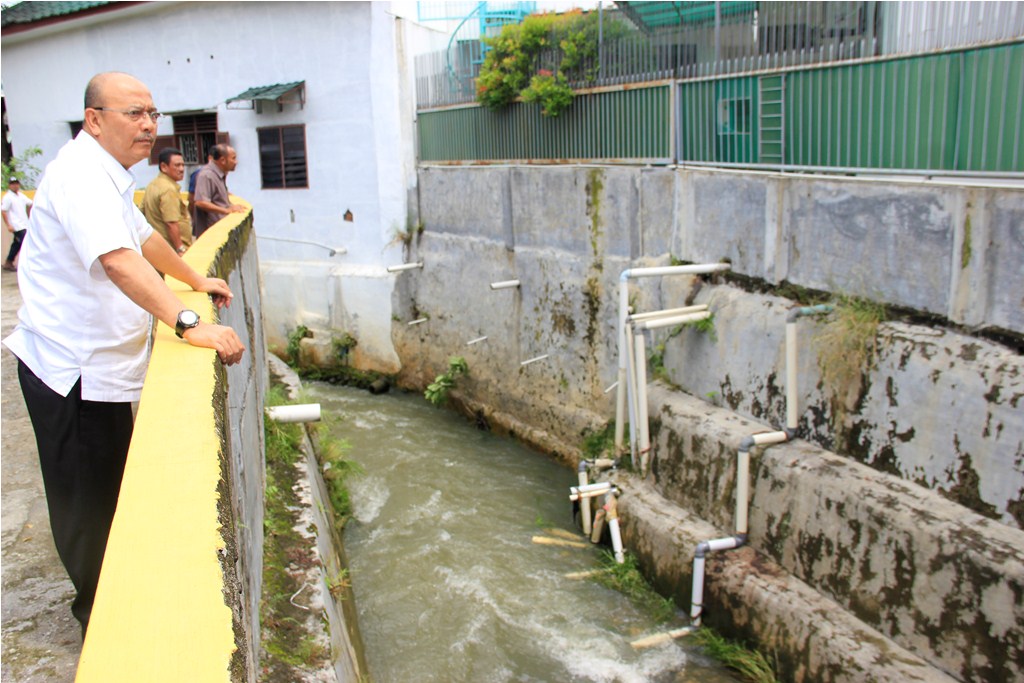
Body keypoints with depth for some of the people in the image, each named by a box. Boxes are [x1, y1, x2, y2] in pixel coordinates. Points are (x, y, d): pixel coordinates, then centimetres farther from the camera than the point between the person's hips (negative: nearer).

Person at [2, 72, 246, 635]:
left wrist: (197, 281, 29)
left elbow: (145, 237, 27)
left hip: (99, 361, 11)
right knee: (87, 502, 4)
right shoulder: (80, 174, -22)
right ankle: (99, 614, 22)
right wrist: (188, 325, -46)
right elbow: (117, 259, -38)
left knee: (111, 488, 23)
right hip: (70, 364, -11)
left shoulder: (107, 174, 13)